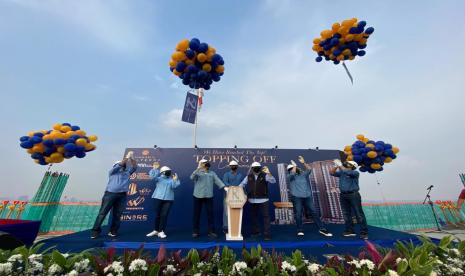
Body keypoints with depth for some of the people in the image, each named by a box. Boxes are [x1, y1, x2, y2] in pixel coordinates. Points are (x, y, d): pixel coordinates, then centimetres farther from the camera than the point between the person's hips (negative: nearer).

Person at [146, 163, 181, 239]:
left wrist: (175, 180, -14)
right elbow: (152, 177, -10)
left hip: (168, 199, 0)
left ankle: (161, 231, 8)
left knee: (164, 215, -1)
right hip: (158, 198, 0)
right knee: (157, 215, 7)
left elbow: (174, 186, -4)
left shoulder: (172, 179, 11)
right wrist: (155, 169, -13)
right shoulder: (159, 178, 9)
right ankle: (156, 230, 25)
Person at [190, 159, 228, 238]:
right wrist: (198, 168, -33)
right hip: (198, 196, -2)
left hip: (209, 196, 2)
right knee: (197, 214, 8)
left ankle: (211, 231, 16)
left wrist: (224, 187, -17)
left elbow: (218, 180, -1)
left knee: (210, 213, 5)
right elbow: (192, 177, -19)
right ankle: (196, 231, 23)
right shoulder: (197, 172, 0)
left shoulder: (212, 173, 9)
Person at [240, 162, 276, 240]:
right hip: (252, 200, 4)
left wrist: (269, 173, -33)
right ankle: (255, 232, 33)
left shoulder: (264, 176, -6)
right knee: (254, 216, 16)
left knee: (266, 216, 0)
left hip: (263, 200, -3)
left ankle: (267, 234, 9)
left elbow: (273, 181, -18)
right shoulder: (249, 177, 3)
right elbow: (242, 185, 9)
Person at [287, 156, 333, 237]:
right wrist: (294, 165, -4)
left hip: (307, 197, 4)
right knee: (298, 214, 0)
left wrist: (303, 162, -8)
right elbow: (293, 173, -19)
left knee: (313, 212, 8)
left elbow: (309, 169, 1)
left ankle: (322, 229, 16)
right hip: (297, 198, -3)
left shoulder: (303, 174, 15)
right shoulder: (290, 176, 1)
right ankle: (300, 230, 12)